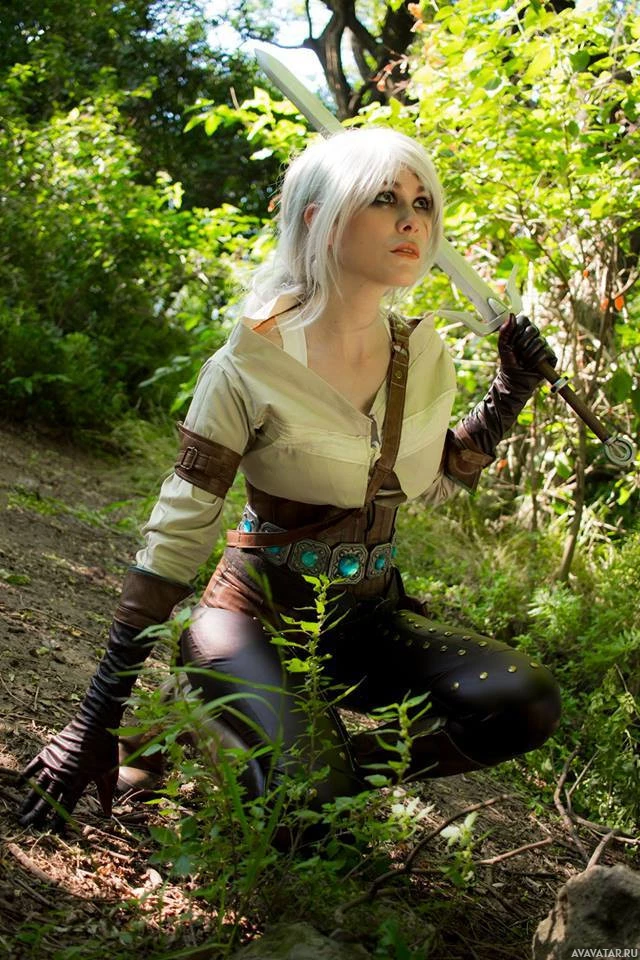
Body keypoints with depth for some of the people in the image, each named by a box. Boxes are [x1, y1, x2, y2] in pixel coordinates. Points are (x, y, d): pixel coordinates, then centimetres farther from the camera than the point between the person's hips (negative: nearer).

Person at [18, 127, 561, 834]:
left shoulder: (424, 355, -2)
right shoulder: (251, 366, -17)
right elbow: (174, 541, -17)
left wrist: (508, 397, 2)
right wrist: (96, 720, -17)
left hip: (367, 620, 5)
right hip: (256, 611, -5)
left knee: (525, 702, -21)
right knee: (310, 786, -33)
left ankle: (340, 758, 1)